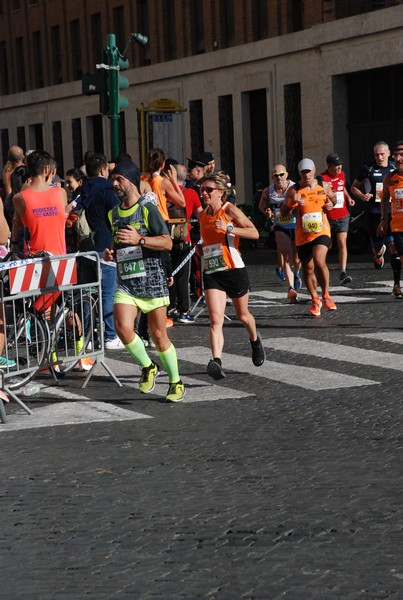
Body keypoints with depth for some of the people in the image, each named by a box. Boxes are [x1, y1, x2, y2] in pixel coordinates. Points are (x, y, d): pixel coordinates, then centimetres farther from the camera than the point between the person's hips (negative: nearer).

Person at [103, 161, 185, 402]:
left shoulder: (147, 208, -7)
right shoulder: (114, 214, 13)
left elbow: (167, 243, -12)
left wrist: (139, 239, -22)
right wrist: (110, 251, 8)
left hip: (152, 279, -5)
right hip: (126, 282, 5)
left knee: (159, 335, 1)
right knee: (123, 328, -18)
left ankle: (176, 382, 21)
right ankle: (148, 367, 8)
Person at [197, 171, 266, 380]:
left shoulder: (230, 210, -8)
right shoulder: (202, 215, 10)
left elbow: (254, 233, -15)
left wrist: (228, 229, -25)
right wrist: (201, 248, 10)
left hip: (234, 270, -3)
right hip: (211, 272, 3)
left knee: (243, 315, 16)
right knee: (215, 319, -16)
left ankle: (255, 341, 48)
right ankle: (216, 361, -29)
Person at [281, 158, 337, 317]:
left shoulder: (323, 186, 4)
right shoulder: (294, 190, -3)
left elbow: (333, 198, 24)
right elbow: (283, 213, -1)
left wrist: (331, 204, 1)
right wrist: (291, 203, -21)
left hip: (321, 231, -1)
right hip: (302, 235, 1)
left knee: (319, 261, -23)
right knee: (308, 268, 9)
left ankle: (326, 295, -3)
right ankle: (315, 301, 29)